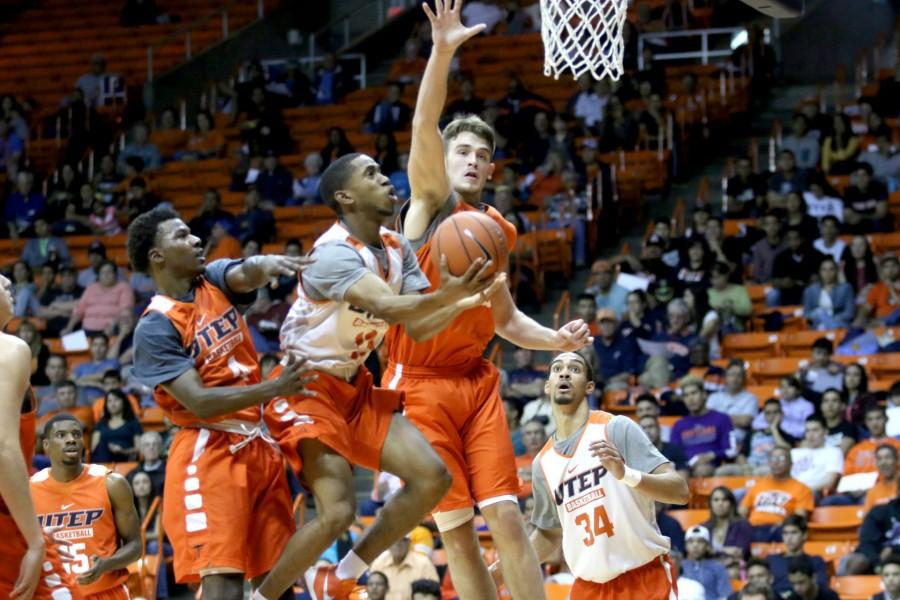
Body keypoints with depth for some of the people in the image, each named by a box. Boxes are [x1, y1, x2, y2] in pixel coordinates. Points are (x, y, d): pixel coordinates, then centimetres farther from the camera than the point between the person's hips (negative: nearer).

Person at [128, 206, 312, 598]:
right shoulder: (155, 327, -11)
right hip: (209, 452, -7)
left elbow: (245, 276, -15)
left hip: (258, 444, 7)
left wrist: (265, 266, -40)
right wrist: (275, 389, -29)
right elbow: (200, 403, -20)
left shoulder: (214, 281, 8)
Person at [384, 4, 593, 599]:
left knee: (506, 515, -6)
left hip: (476, 382, 4)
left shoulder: (497, 229, 13)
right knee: (456, 527, -2)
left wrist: (556, 339, 2)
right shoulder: (432, 201, -1)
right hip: (420, 383, -4)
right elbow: (424, 126, -19)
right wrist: (443, 51, -33)